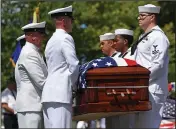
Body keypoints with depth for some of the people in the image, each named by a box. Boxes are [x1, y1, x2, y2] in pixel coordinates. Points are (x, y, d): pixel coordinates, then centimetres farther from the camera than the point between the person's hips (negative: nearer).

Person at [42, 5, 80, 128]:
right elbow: (74, 66, -11)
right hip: (61, 93, -9)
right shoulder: (66, 38, -6)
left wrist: (71, 84, 19)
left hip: (49, 92, 9)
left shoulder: (51, 41, 22)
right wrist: (74, 85, 5)